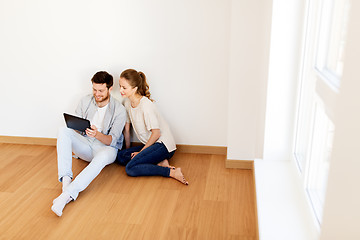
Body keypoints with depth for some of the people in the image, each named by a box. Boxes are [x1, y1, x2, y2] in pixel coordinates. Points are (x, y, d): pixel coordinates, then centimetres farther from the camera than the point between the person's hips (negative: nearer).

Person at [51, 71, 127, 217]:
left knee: (102, 157, -41)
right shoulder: (85, 101, 1)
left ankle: (67, 194, -50)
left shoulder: (119, 110, -11)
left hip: (106, 147, -4)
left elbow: (111, 140, -15)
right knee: (63, 131, -24)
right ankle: (66, 180, -38)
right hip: (85, 144, 4)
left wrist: (98, 135, -36)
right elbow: (75, 128, 5)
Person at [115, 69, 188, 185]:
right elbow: (126, 128, 13)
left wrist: (141, 151, -8)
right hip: (150, 144, 9)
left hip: (163, 145, -9)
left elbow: (156, 133, -18)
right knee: (120, 157, -4)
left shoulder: (146, 105, -21)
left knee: (130, 169, -21)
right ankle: (159, 163, -7)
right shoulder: (127, 101, 5)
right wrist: (128, 149, 17)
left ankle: (172, 172, -18)